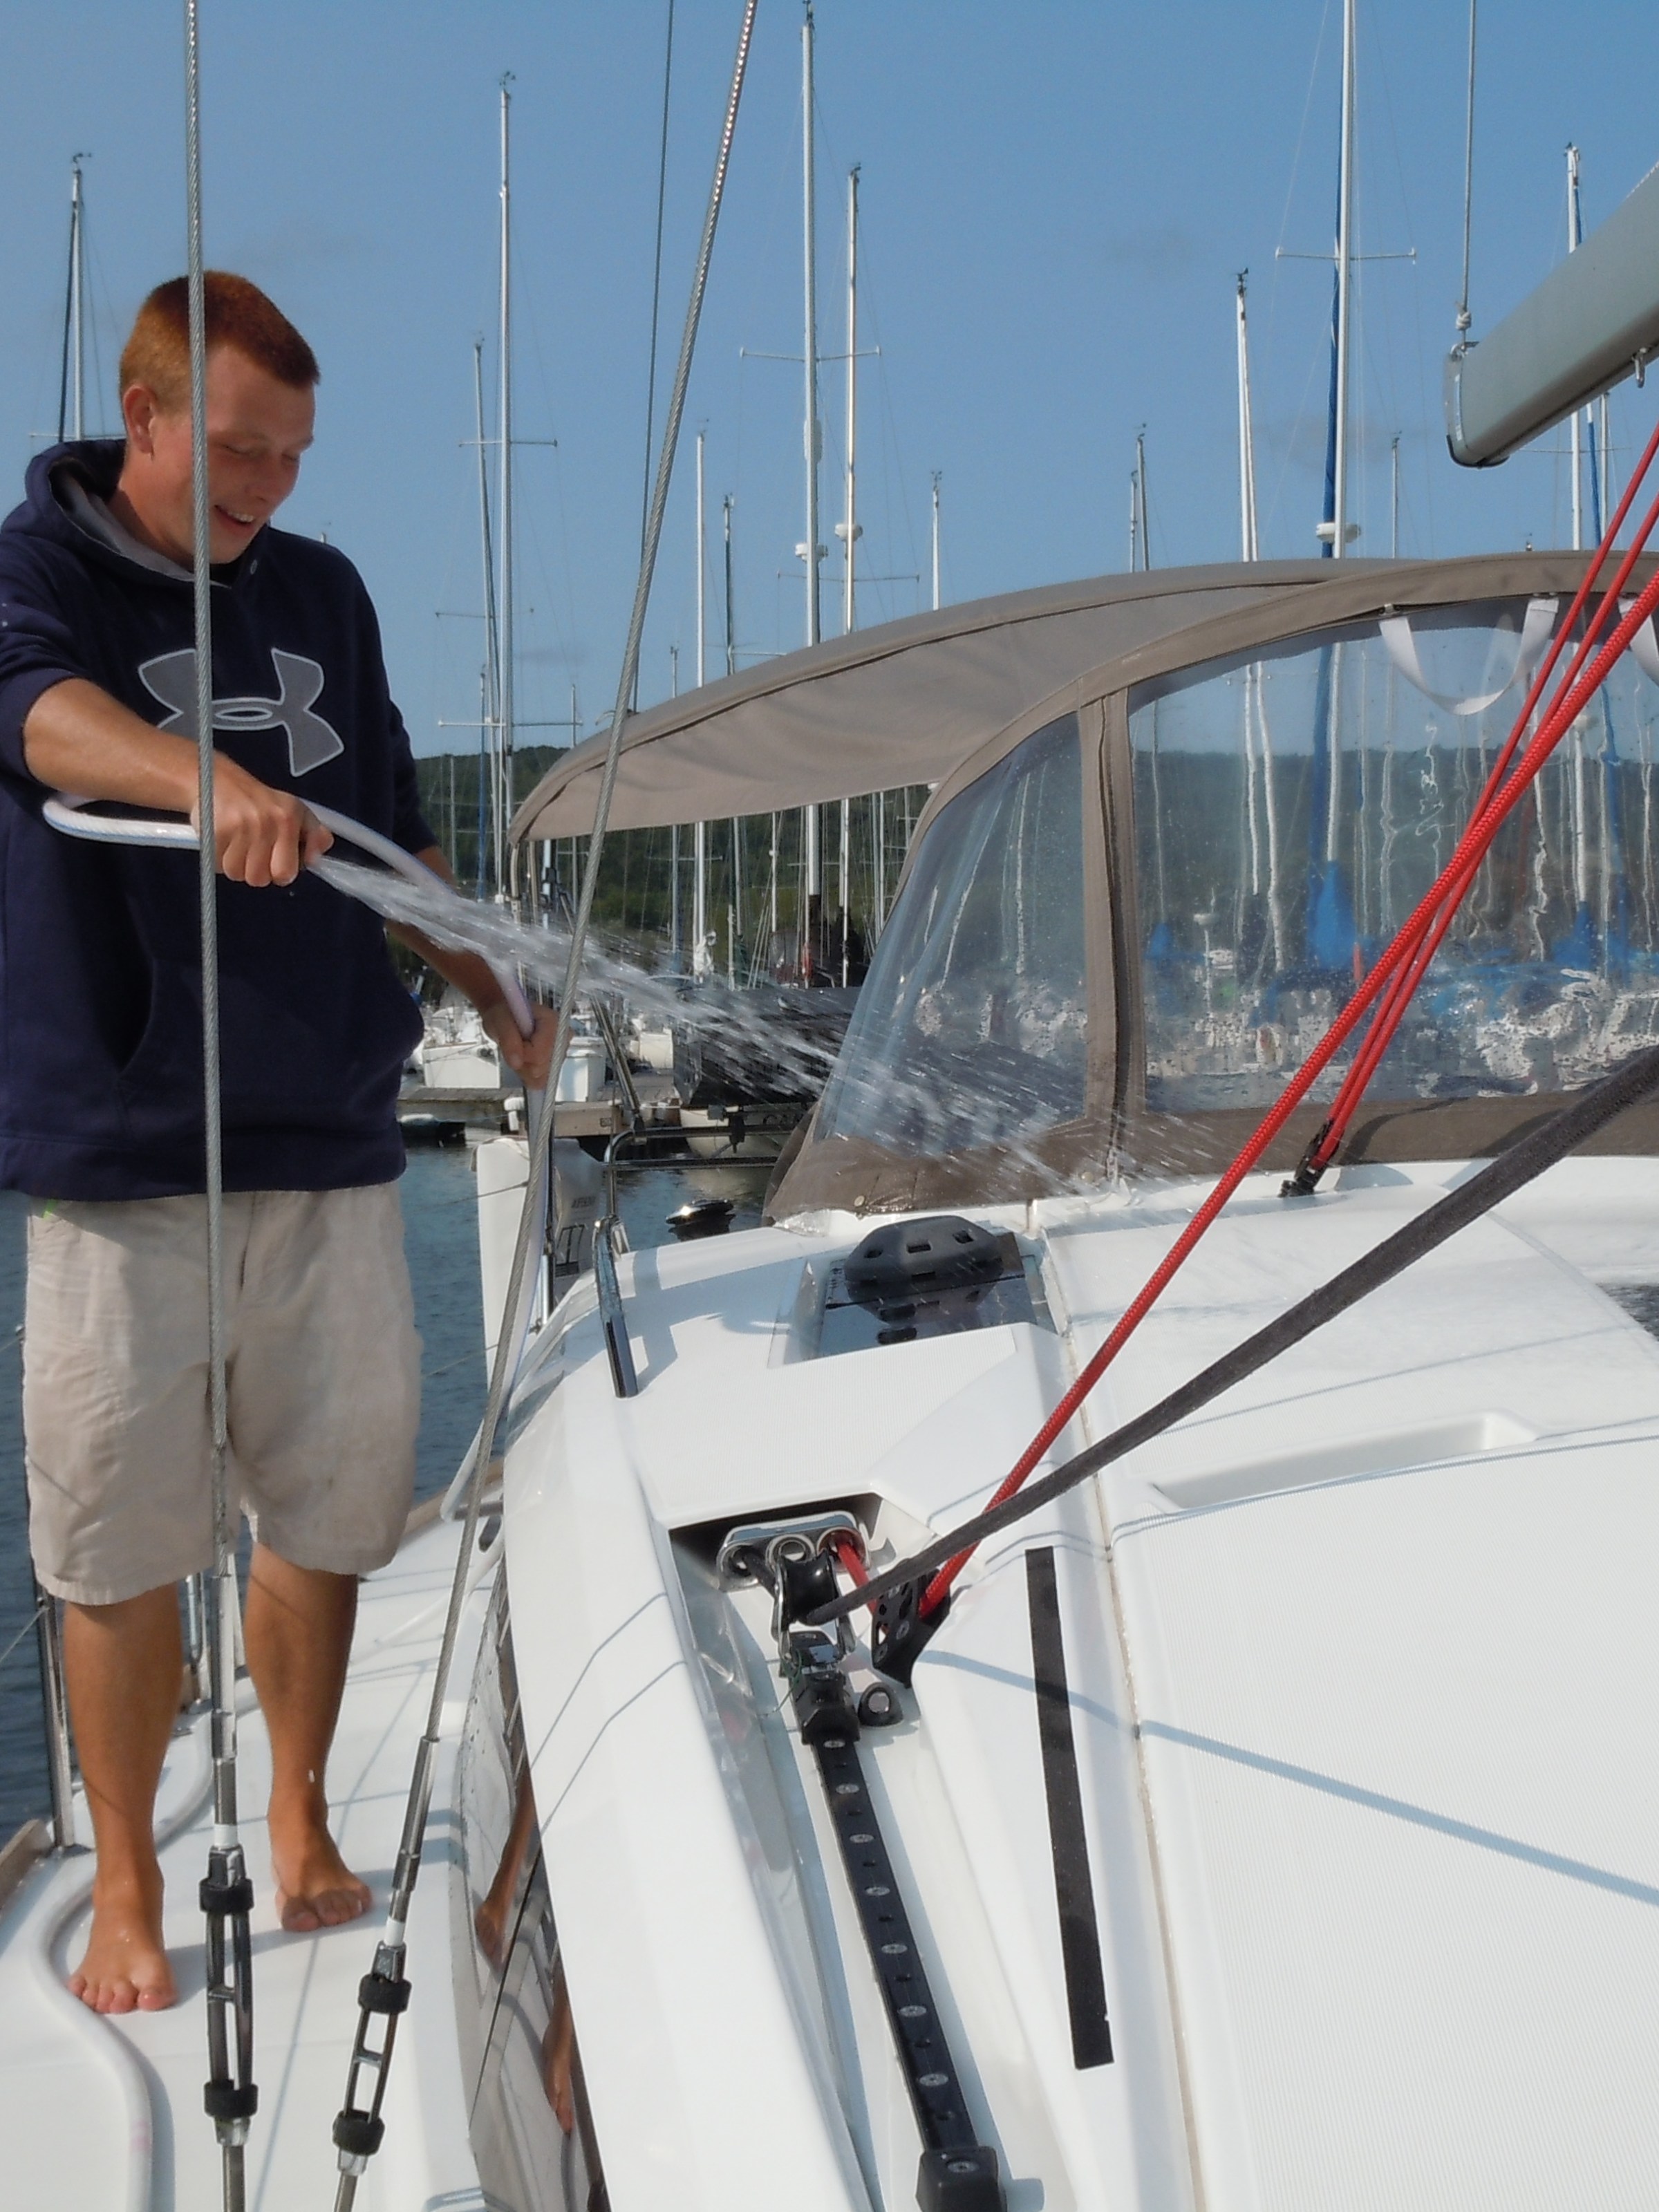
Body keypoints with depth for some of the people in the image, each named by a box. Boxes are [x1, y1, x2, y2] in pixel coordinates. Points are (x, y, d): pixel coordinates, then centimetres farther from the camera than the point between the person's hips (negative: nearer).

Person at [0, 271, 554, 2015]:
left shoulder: (321, 594, 14)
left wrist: (498, 998, 20)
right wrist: (216, 784, -45)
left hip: (329, 1137, 4)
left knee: (328, 1508, 9)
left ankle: (299, 1821, 29)